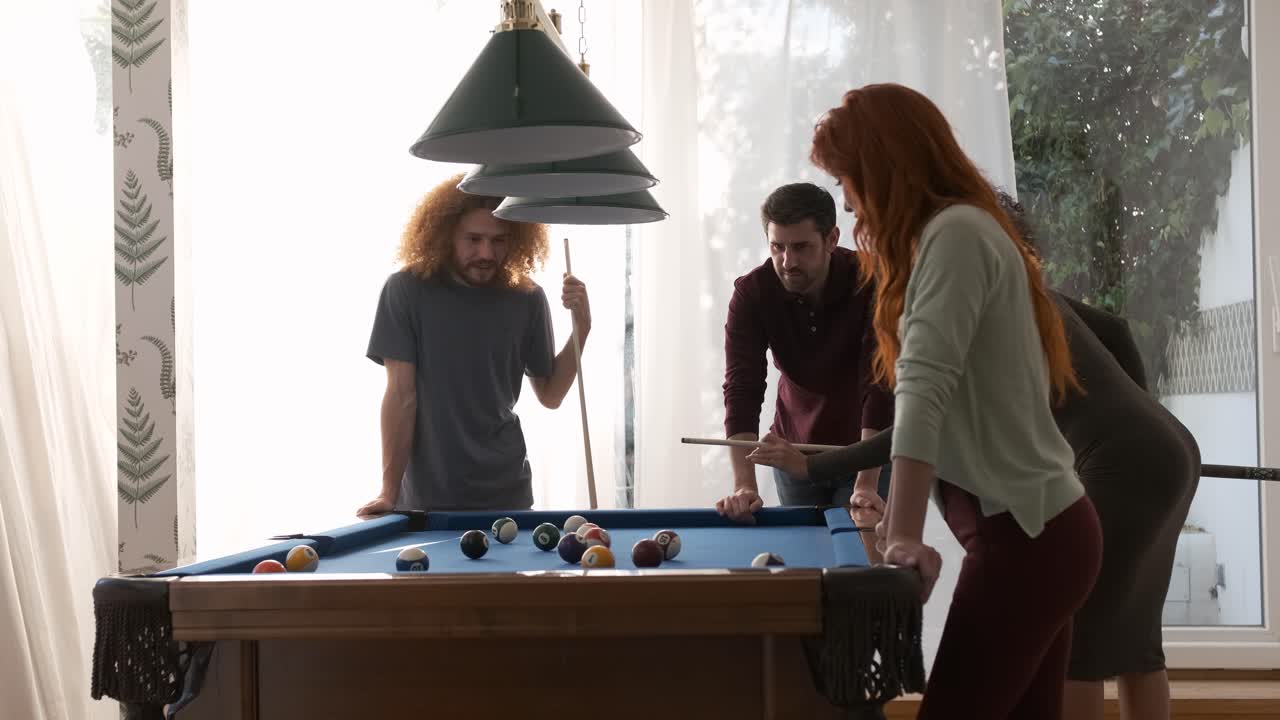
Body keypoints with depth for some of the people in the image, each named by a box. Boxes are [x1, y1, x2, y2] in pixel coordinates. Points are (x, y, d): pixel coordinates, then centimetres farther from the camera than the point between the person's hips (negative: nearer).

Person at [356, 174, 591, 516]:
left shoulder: (528, 300, -1)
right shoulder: (407, 290, -8)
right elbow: (401, 394, -9)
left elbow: (550, 395, 6)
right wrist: (389, 491, -13)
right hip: (425, 497, -2)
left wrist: (581, 328, -8)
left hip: (505, 494, 2)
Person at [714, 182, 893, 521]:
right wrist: (744, 485, -34)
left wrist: (867, 484, -40)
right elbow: (742, 388, -22)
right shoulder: (751, 293, -16)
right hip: (794, 449, 2)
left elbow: (880, 388, -31)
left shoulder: (869, 285, -25)